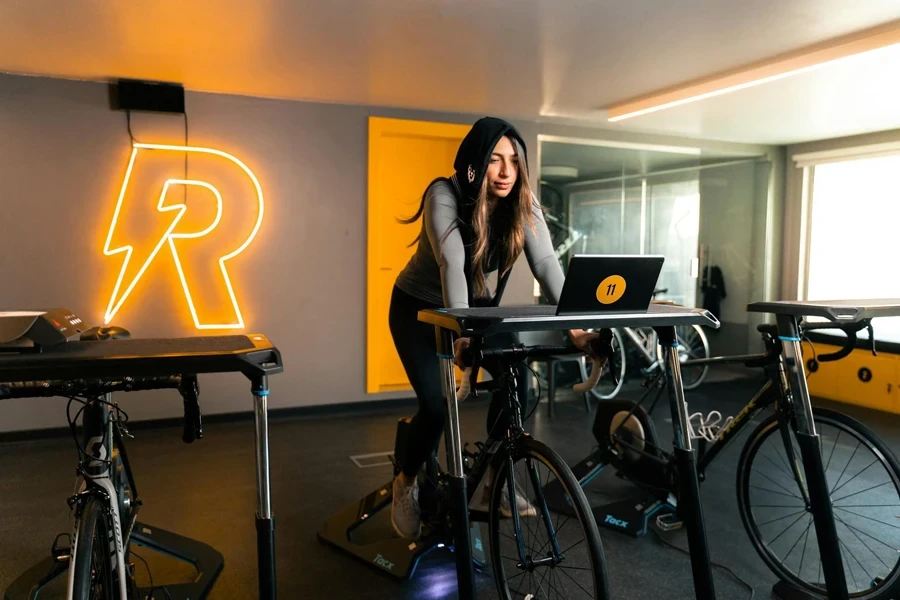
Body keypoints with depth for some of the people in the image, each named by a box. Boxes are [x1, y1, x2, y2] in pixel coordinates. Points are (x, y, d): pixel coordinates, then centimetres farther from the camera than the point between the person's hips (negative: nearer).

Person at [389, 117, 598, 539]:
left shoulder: (523, 203, -14)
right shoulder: (444, 195, -27)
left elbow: (545, 262, -25)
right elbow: (452, 262, -40)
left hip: (477, 305, 4)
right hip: (419, 308, -4)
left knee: (515, 381, -13)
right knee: (436, 403, -17)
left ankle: (493, 482, 9)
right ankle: (406, 482, 13)